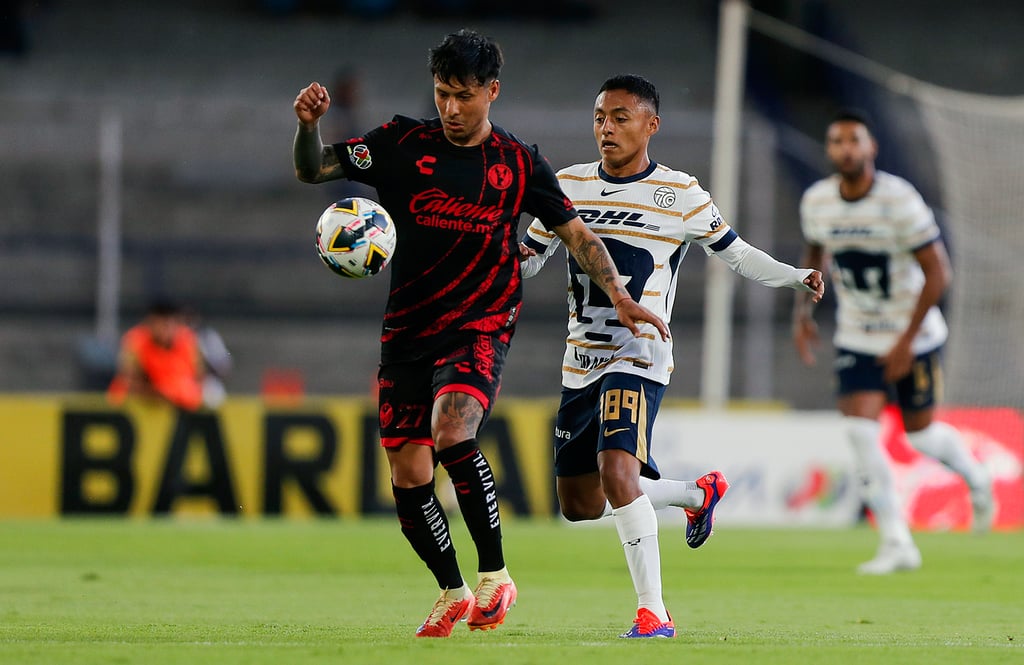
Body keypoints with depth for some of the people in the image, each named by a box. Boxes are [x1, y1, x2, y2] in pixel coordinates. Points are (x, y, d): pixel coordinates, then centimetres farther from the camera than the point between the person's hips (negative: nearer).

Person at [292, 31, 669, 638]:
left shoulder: (518, 164, 1)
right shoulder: (404, 144, 1)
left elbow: (576, 233, 8)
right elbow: (313, 170, -1)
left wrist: (622, 299, -2)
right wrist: (308, 125, -22)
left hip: (480, 325, -3)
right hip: (407, 331, 3)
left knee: (453, 433, -29)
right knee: (408, 477, 2)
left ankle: (496, 575, -17)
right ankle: (453, 592, 25)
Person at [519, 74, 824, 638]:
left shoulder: (679, 194, -3)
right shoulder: (570, 185, 7)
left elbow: (735, 253, 5)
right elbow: (530, 256, 15)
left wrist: (795, 277, -9)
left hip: (638, 357, -6)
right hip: (580, 361, 6)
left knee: (616, 472, -28)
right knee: (579, 503, 11)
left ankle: (653, 611, -22)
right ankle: (697, 494, 36)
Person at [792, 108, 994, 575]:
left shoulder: (899, 200, -21)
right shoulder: (816, 201, -5)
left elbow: (937, 273, -18)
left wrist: (907, 340, -19)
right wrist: (803, 311, 6)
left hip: (913, 336, -3)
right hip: (856, 339, 4)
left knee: (920, 433, 5)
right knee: (859, 428, -13)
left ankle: (974, 476, 41)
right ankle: (897, 545, -7)